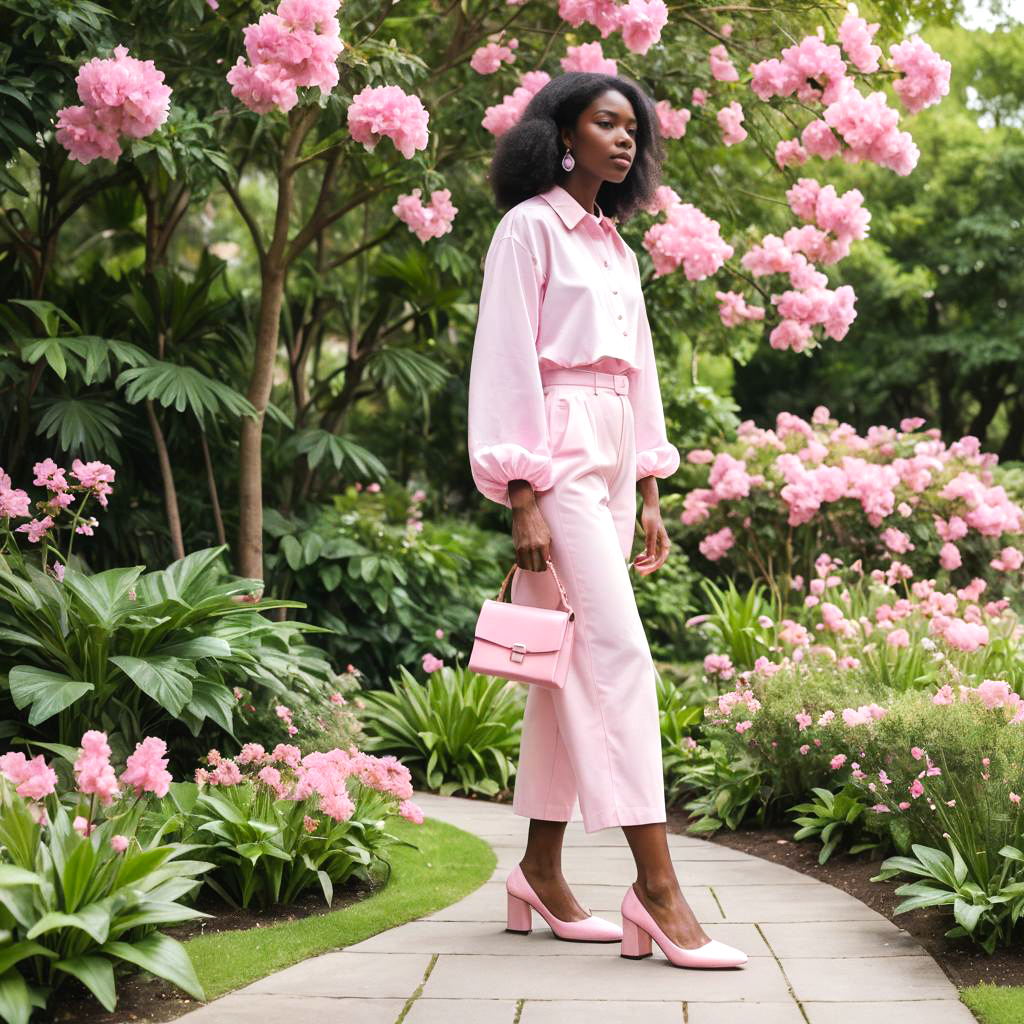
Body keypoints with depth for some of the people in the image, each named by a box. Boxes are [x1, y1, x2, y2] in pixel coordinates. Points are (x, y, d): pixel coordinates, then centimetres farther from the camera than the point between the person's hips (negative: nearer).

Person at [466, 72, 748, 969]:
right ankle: (657, 887, -18)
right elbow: (506, 362, -9)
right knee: (618, 653, -15)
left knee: (570, 670, 7)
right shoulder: (529, 227, -3)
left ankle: (542, 873, 13)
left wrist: (650, 498, 17)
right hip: (558, 457, -8)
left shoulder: (617, 249, 20)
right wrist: (522, 501, -16)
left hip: (612, 463, 8)